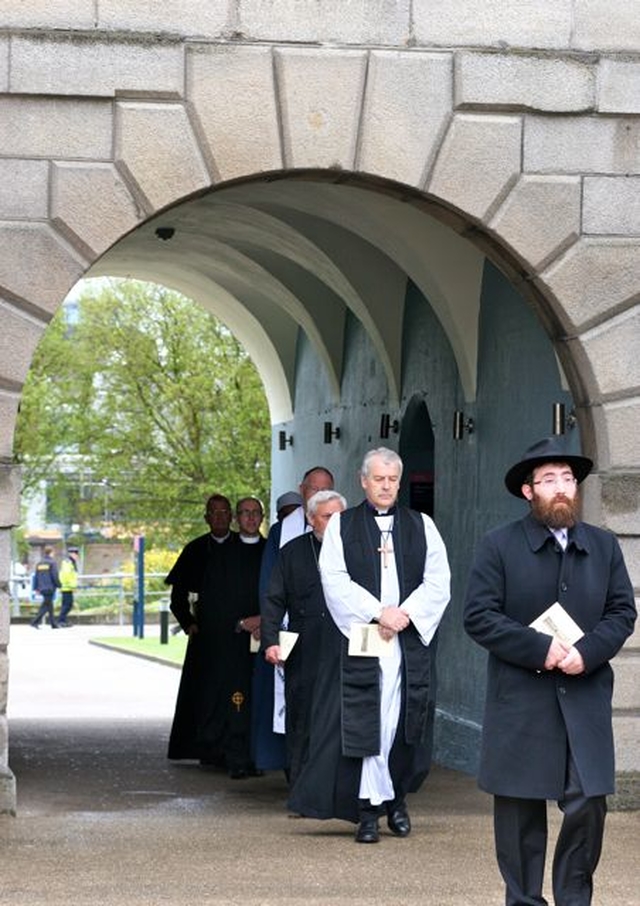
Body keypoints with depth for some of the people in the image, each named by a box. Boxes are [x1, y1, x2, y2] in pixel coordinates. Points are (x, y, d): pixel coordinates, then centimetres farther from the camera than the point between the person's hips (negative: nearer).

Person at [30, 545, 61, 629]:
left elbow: (36, 576, 12)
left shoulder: (39, 563, 11)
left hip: (42, 588, 7)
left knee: (49, 605, 16)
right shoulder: (52, 563, -10)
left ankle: (53, 623, 22)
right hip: (50, 588, -7)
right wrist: (58, 585, -1)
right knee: (46, 606, -6)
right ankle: (35, 622, -16)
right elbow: (55, 576, -14)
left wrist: (36, 588, 16)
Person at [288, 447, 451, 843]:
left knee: (405, 720, 0)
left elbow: (438, 582, 5)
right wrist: (378, 612, -13)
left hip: (410, 640, 2)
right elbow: (335, 581, -3)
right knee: (364, 722, -6)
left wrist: (405, 614, -10)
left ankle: (397, 797, 19)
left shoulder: (422, 526, 13)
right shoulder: (341, 526, 8)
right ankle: (370, 809, -1)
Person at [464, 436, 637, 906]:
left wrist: (587, 652, -12)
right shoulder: (499, 546, -1)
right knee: (520, 808, 5)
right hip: (520, 702, -2)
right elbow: (479, 617, -7)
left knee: (588, 804, -2)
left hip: (586, 700, 2)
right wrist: (541, 648, -15)